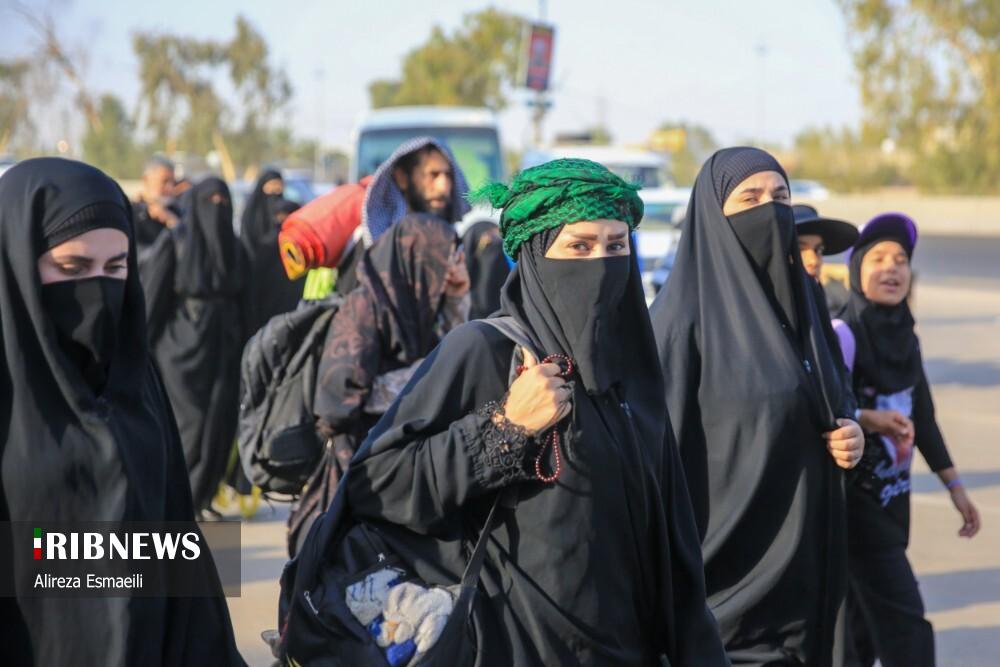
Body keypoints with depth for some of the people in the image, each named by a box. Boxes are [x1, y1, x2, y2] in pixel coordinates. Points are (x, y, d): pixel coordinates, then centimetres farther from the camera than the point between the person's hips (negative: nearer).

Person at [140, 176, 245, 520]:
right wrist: (144, 349, -10)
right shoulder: (174, 243, -5)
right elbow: (153, 294, -7)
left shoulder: (233, 247, 9)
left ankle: (201, 496, 11)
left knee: (220, 423, 0)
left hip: (223, 347, 5)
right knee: (189, 421, -6)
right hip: (183, 344, -5)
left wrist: (241, 346, 7)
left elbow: (240, 301, 12)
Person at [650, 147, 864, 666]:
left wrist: (848, 433, 0)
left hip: (803, 562, 7)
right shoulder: (686, 316, -11)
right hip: (725, 566, -7)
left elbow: (837, 402, 23)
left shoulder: (801, 301, 10)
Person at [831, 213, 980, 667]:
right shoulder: (844, 334, -14)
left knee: (864, 616, 14)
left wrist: (953, 484, 17)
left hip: (894, 494, 7)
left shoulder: (905, 336, 9)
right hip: (857, 495, -7)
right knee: (902, 617, -11)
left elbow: (922, 415, 16)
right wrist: (868, 419, -37)